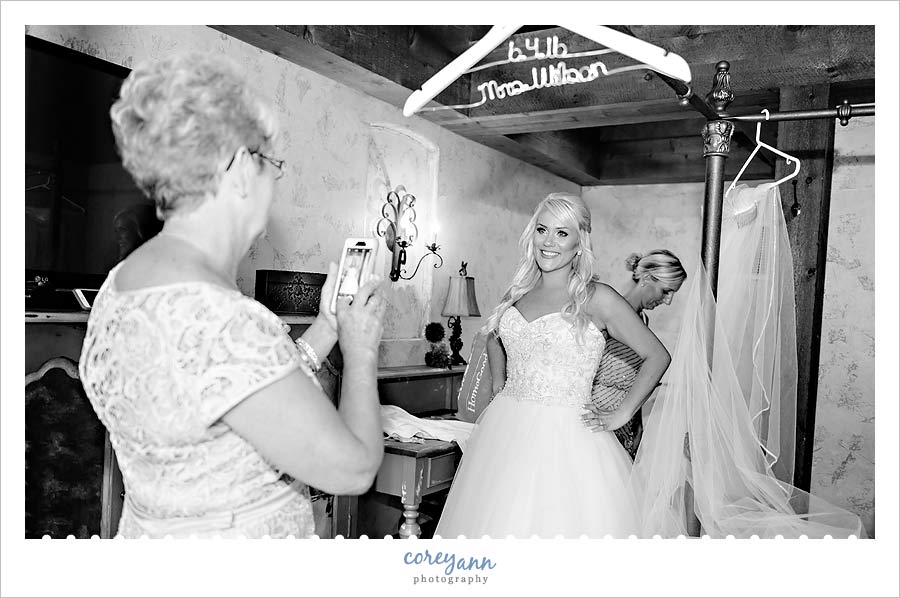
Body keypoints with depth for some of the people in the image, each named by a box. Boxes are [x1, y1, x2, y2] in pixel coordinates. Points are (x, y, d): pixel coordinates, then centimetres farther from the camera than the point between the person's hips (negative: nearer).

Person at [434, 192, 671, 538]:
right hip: (505, 431, 5)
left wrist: (622, 414, -2)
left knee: (561, 524, 0)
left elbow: (656, 356, -1)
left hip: (565, 437, -5)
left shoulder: (596, 299, -7)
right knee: (497, 522, 11)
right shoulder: (519, 292, 8)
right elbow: (495, 342, 27)